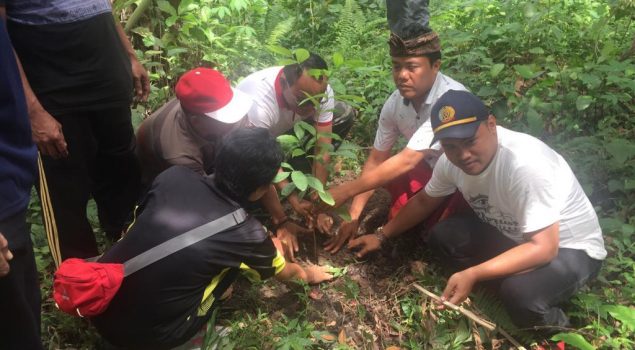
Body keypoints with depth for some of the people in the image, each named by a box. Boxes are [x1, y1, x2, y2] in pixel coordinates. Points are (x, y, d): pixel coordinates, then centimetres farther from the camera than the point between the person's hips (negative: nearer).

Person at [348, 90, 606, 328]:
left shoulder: (525, 164, -36)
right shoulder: (452, 160, -13)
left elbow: (543, 248, -36)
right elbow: (424, 201, 8)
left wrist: (471, 274, -42)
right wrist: (381, 236, 7)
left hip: (571, 249, -7)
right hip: (513, 237, 7)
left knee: (519, 292, -34)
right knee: (441, 236, -7)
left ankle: (556, 328, 1)